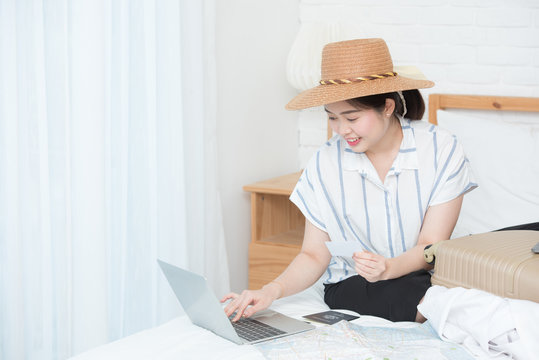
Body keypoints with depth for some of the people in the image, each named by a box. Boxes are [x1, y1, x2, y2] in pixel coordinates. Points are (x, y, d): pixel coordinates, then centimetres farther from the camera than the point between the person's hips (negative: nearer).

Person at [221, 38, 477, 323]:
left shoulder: (441, 151, -7)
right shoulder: (326, 163, -3)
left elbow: (431, 246, -9)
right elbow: (314, 256, 1)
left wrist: (389, 268, -32)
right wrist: (273, 290, -20)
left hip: (424, 276, 2)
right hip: (351, 289, -2)